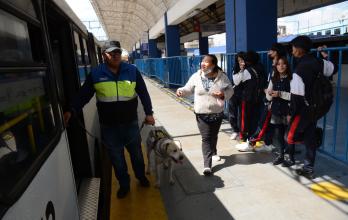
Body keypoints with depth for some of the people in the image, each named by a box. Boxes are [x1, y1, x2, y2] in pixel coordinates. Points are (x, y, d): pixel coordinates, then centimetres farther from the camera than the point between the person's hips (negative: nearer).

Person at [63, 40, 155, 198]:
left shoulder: (132, 70, -4)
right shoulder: (95, 74, -4)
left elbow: (143, 93, 1)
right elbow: (83, 95, 2)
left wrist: (149, 113, 0)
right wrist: (71, 111, -10)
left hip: (130, 123, 0)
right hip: (108, 126, 0)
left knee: (136, 152, 18)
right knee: (116, 157, 14)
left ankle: (141, 176, 45)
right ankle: (124, 184, 36)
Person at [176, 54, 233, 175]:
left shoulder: (222, 76, -6)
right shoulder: (196, 76, -5)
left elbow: (230, 90, 2)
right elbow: (188, 89, 3)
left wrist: (223, 95, -19)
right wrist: (181, 91, -17)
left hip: (217, 113, 2)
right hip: (202, 114, -1)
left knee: (213, 136, 20)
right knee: (206, 138, -6)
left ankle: (213, 152, 48)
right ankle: (207, 164, -3)